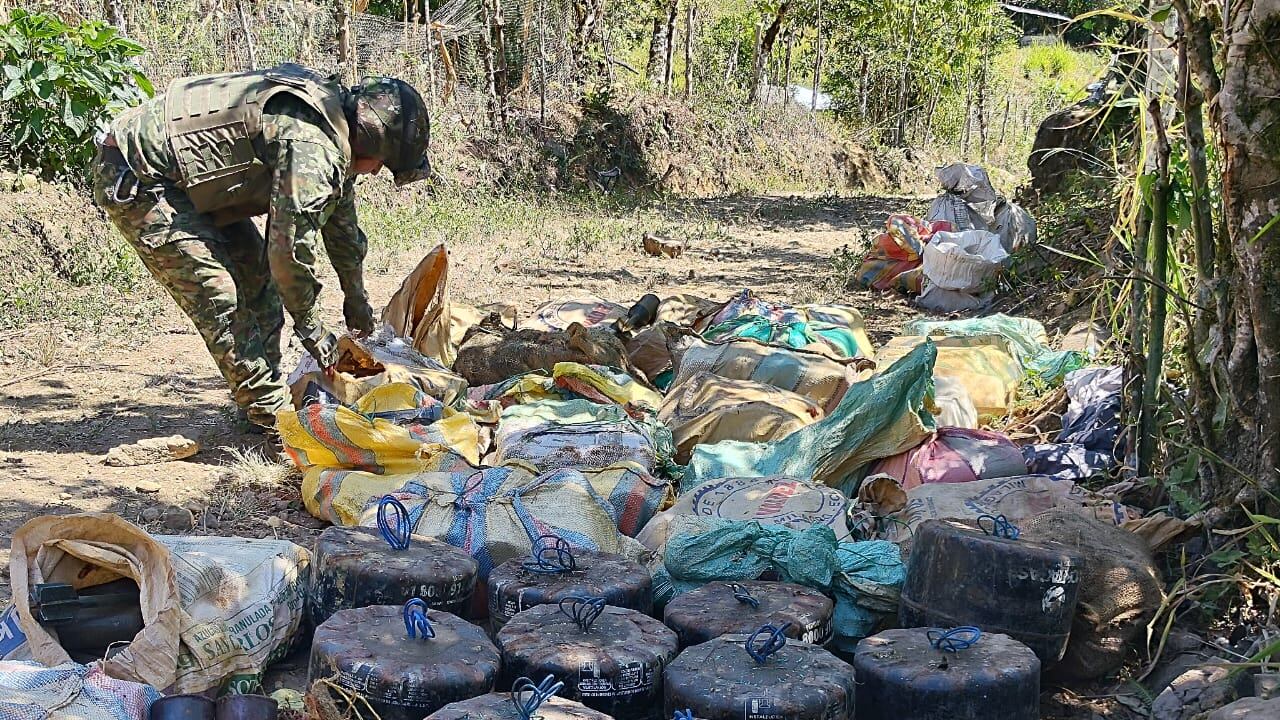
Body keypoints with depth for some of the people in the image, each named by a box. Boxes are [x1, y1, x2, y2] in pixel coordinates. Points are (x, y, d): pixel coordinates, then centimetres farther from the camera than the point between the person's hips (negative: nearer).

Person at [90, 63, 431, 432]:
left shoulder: (336, 126, 7)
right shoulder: (311, 144, -26)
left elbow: (341, 220, 20)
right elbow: (291, 246, -23)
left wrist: (356, 300, 30)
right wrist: (311, 327, -8)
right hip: (132, 176, -10)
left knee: (257, 273, 10)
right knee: (218, 298, -14)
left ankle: (267, 397, 15)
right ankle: (271, 415, -8)